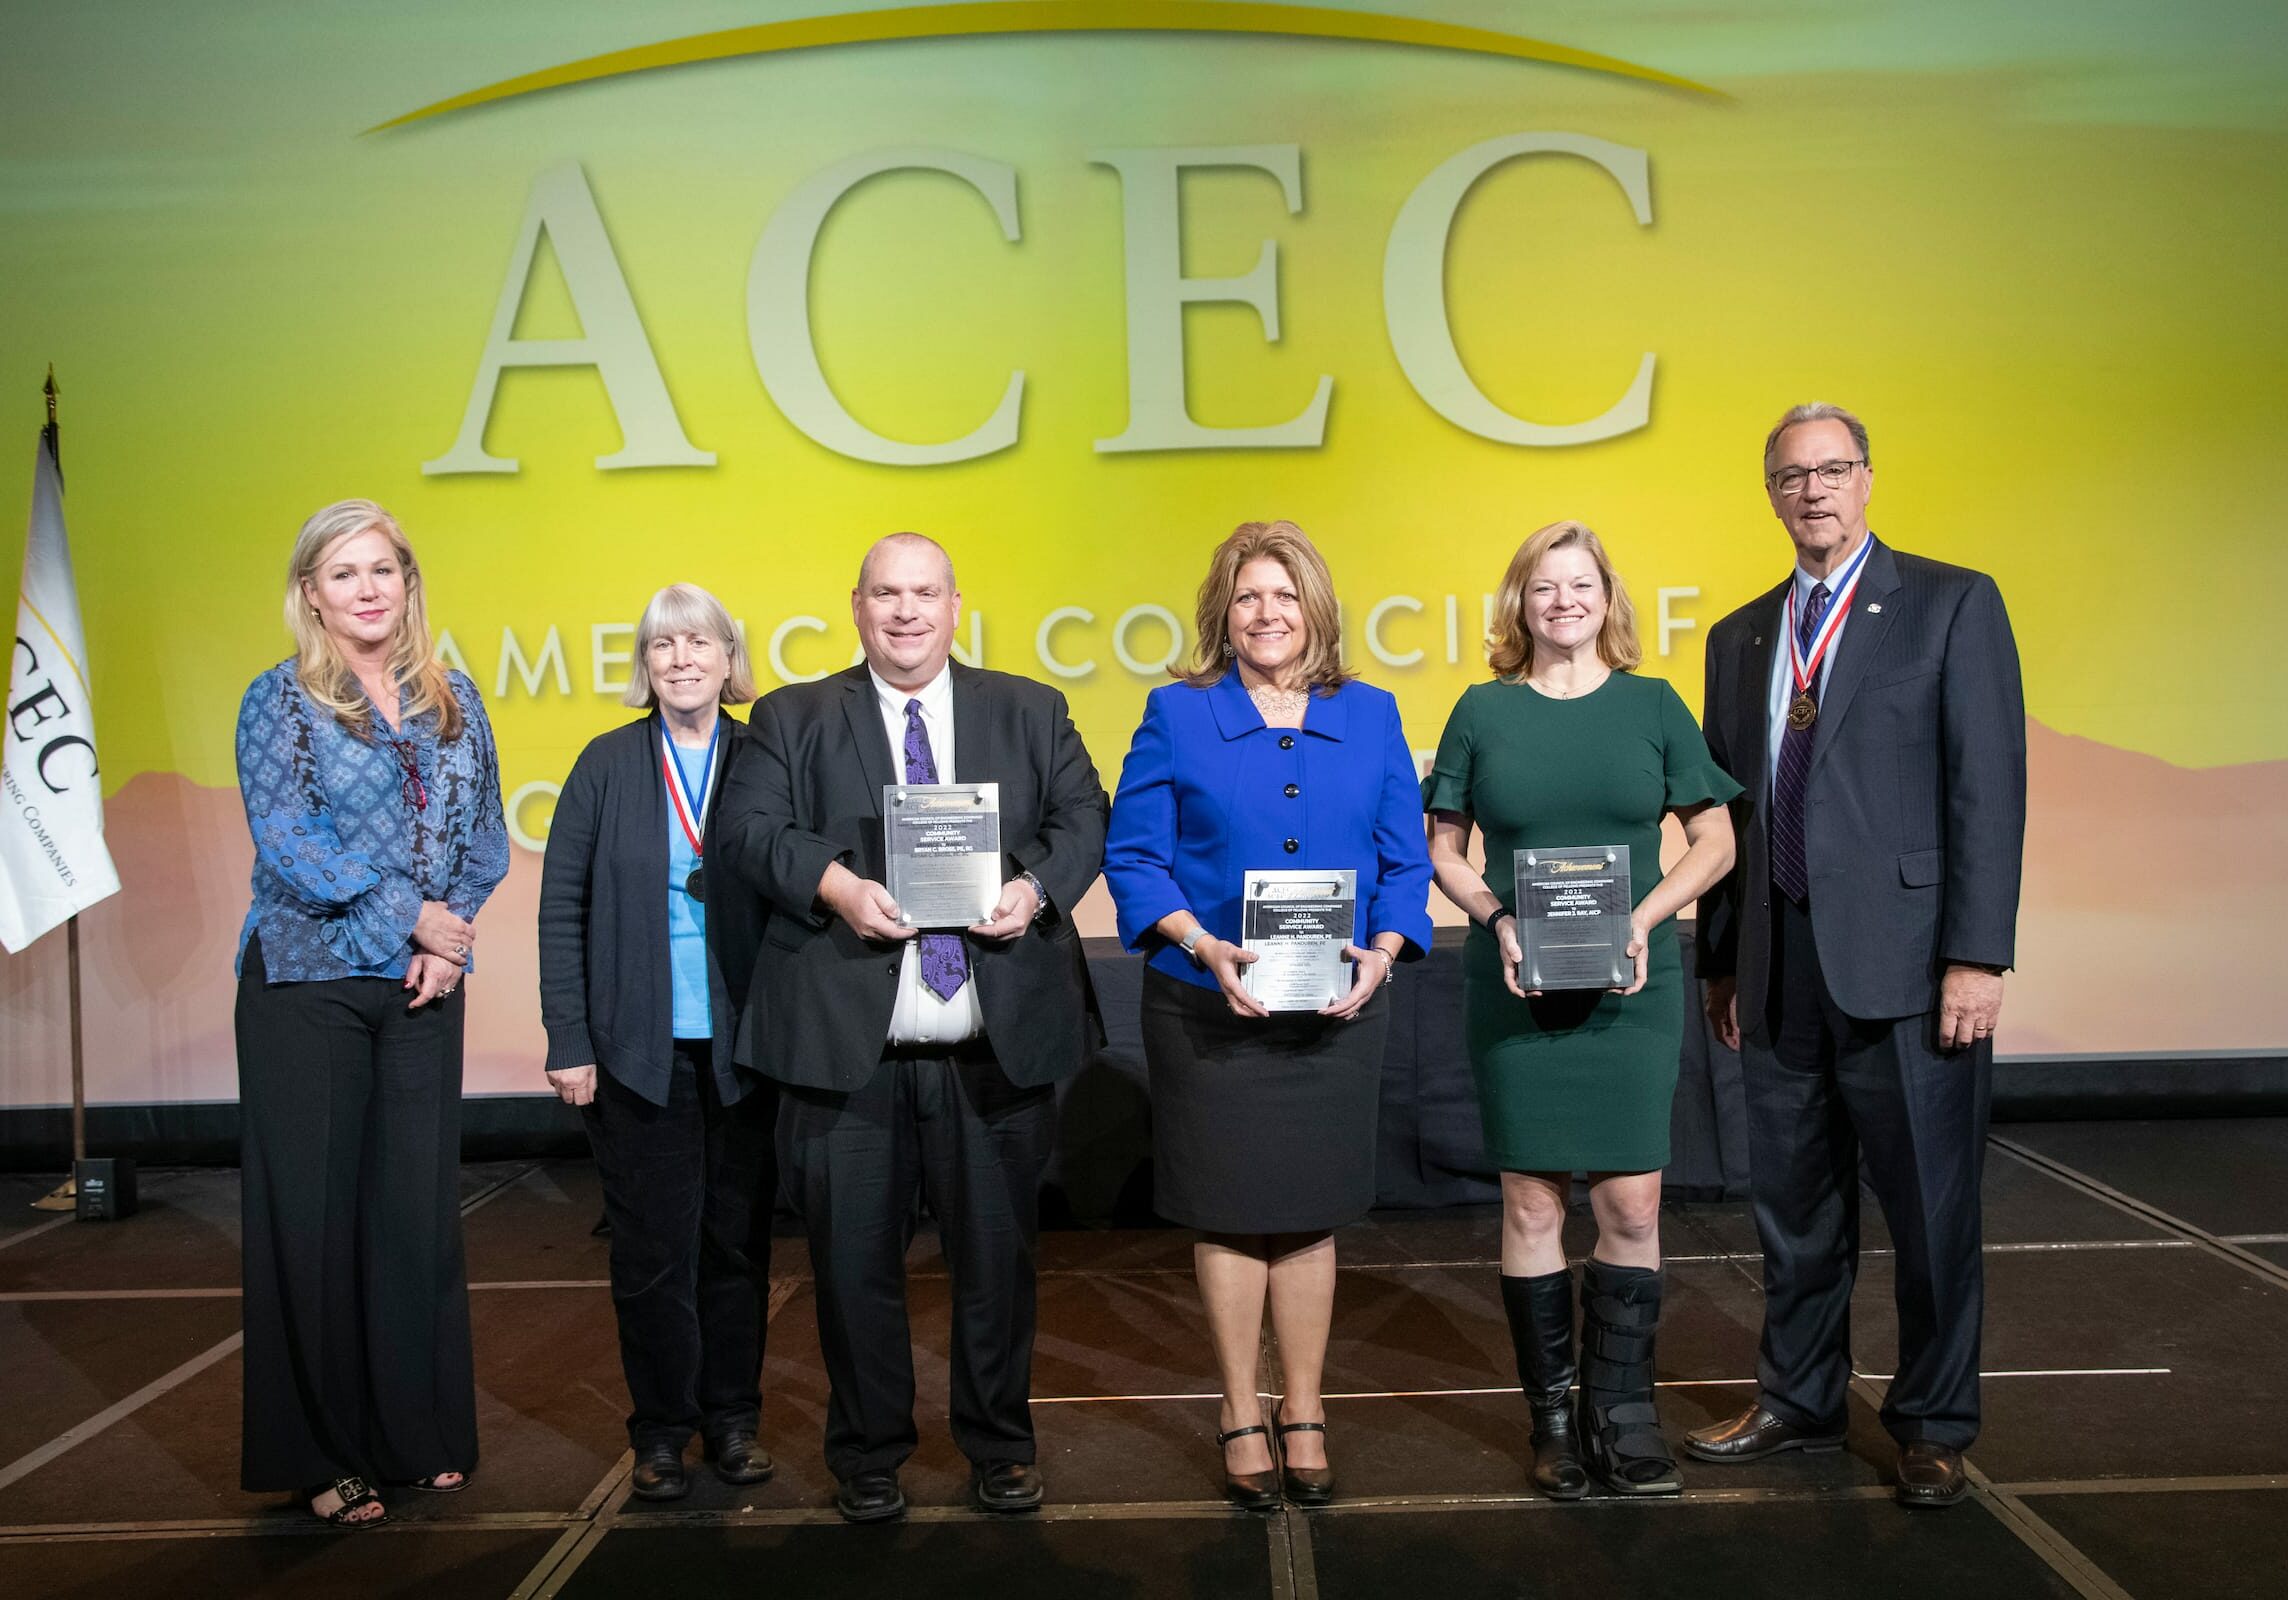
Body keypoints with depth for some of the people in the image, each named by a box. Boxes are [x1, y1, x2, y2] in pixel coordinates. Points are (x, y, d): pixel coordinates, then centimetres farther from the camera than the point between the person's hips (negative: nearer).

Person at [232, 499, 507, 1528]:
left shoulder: (453, 703, 10)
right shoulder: (280, 700, 0)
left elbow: (484, 838, 8)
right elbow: (286, 839, -10)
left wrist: (449, 944, -6)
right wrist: (408, 914, -14)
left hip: (423, 989, 3)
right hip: (305, 982, -3)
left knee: (420, 1207, 5)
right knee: (310, 1211, 2)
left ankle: (421, 1434, 18)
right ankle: (318, 1456, 14)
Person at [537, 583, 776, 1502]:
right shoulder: (607, 764, 2)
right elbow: (562, 909, 1)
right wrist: (568, 1043, -5)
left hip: (743, 1047, 1)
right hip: (640, 1048, 0)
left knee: (738, 1238, 10)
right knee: (652, 1246, 6)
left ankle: (734, 1419, 25)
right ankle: (661, 1430, 21)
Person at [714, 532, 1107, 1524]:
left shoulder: (1030, 712, 13)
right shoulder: (794, 718, 9)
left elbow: (1083, 819, 5)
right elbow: (747, 826, -3)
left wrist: (1037, 886, -15)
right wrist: (833, 884, -21)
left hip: (998, 1047, 1)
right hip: (846, 1045, -1)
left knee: (998, 1256, 11)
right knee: (854, 1262, 8)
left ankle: (999, 1449, 30)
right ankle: (867, 1456, 27)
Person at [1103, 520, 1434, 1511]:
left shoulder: (1370, 717, 7)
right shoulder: (1177, 715, 1)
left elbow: (1404, 861, 6)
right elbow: (1133, 856, -3)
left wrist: (1381, 953, -11)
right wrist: (1206, 948, -17)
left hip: (1336, 1011, 2)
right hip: (1208, 1010, -1)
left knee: (1310, 1215, 10)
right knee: (1228, 1214, 7)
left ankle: (1304, 1414, 25)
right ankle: (1241, 1416, 23)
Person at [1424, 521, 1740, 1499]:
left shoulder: (1653, 704, 5)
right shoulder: (1483, 711, 5)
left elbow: (1714, 839, 6)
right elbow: (1443, 848, 7)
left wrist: (1647, 916, -9)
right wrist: (1497, 918, -11)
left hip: (1632, 988, 0)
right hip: (1516, 989, 0)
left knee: (1632, 1205, -1)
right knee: (1531, 1204, 4)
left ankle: (1622, 1411, 15)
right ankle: (1552, 1415, 17)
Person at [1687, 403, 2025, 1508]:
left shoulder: (1953, 604, 0)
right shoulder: (1739, 637, 14)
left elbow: (1989, 788, -7)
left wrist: (1978, 955, -13)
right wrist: (1720, 961, 11)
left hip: (1906, 961, -4)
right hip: (1780, 971, 5)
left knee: (1931, 1208, 5)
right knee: (1794, 1209, 14)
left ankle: (1932, 1425, 22)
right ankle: (1797, 1402, 30)